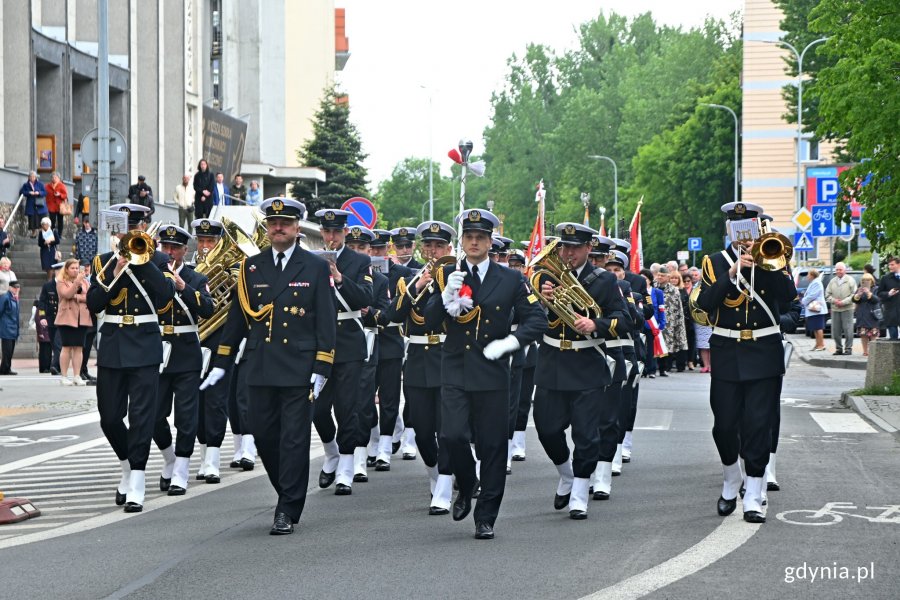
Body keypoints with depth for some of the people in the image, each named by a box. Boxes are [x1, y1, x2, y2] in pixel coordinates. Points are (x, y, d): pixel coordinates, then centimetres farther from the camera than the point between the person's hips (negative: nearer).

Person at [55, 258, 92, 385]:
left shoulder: (84, 282, 14)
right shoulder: (61, 282, 1)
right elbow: (67, 294, -16)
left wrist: (77, 297, -11)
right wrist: (76, 281, -22)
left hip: (82, 318, 4)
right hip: (67, 318, -4)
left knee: (79, 347, 2)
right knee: (67, 347, -5)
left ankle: (77, 376, 3)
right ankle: (64, 376, -1)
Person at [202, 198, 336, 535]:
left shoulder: (316, 268, 2)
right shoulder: (251, 268, 10)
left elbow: (326, 322, -1)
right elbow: (237, 317, 13)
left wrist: (321, 368, -8)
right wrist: (221, 363, 11)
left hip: (299, 368, -3)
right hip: (261, 368, 3)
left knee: (293, 439, -4)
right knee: (263, 434, 5)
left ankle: (287, 511, 0)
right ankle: (290, 493, 24)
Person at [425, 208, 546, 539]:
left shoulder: (510, 279, 5)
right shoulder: (447, 276, 7)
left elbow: (537, 319, 4)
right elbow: (430, 322, 0)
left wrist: (511, 341, -11)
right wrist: (446, 295, -17)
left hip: (492, 374, 0)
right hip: (455, 372, 0)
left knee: (493, 446, 1)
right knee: (453, 435, -15)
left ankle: (486, 518, 10)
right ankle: (466, 487, 15)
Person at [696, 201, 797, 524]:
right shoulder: (714, 262, 7)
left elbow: (788, 295, -10)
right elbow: (705, 303, -8)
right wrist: (732, 273, -17)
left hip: (764, 354, -1)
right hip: (727, 354, 1)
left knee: (759, 425, -5)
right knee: (725, 425, 3)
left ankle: (754, 498, -3)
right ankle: (730, 483, 27)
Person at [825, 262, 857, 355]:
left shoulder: (850, 280, 0)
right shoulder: (832, 281, 13)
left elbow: (854, 295, -7)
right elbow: (827, 295, 12)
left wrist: (843, 302, -14)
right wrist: (834, 300, -7)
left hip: (847, 309, -4)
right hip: (835, 309, 4)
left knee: (848, 330, -6)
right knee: (835, 330, 4)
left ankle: (848, 348, 0)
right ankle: (838, 348, 13)